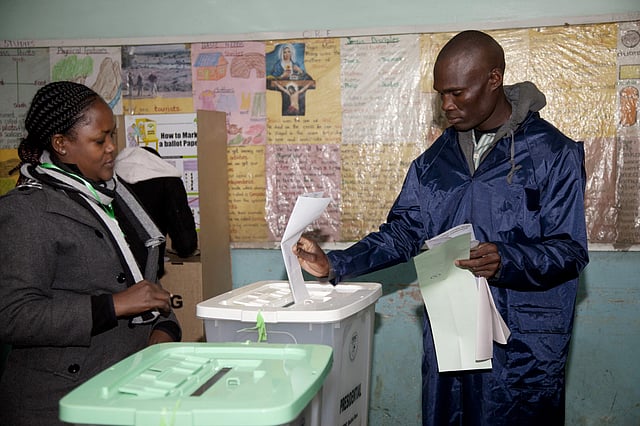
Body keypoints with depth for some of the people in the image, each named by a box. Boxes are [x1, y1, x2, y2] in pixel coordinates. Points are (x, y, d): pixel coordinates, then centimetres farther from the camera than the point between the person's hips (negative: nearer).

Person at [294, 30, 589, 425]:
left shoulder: (553, 152, -9)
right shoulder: (439, 156, 8)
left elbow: (571, 249, -10)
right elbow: (405, 231, 9)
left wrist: (507, 261, -29)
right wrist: (336, 265, -2)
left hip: (522, 345, -5)